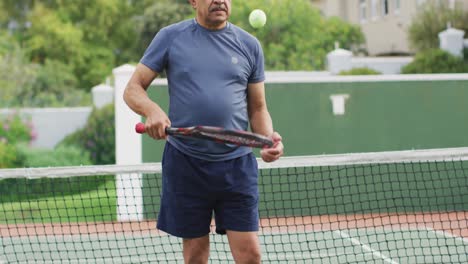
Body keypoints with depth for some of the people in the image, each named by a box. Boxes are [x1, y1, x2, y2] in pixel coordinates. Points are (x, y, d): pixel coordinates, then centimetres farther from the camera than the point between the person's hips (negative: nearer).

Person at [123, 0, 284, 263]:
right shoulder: (170, 37, 3)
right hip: (185, 163, -1)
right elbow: (133, 89, 3)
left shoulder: (249, 45, 8)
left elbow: (257, 108, 13)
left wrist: (269, 138, -8)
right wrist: (151, 109, -20)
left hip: (237, 165, 1)